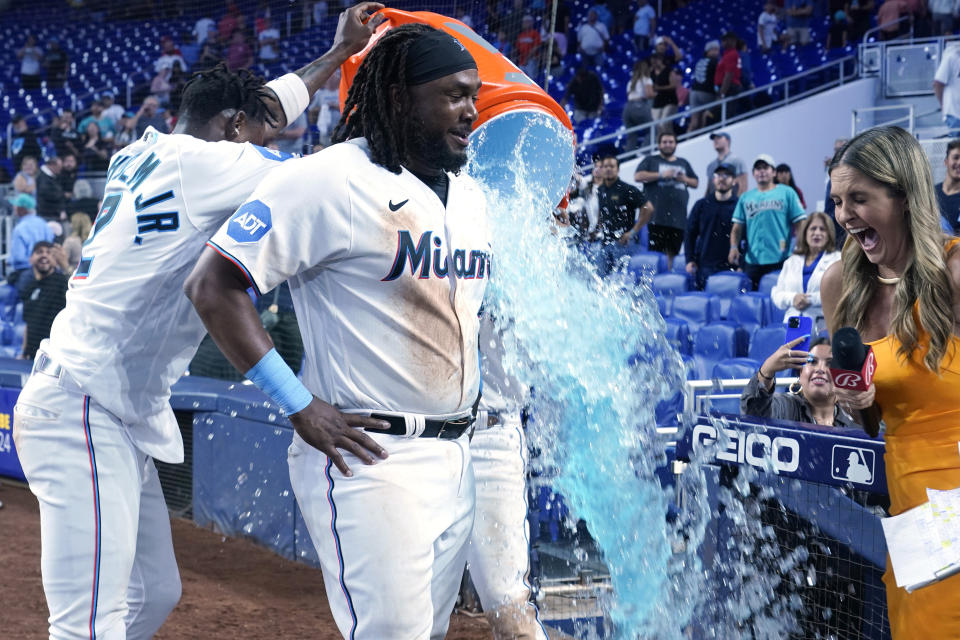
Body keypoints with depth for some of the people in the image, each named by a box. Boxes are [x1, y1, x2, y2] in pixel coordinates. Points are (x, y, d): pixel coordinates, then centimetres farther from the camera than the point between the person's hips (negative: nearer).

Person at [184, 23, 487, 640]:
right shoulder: (328, 179, -13)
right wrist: (300, 406, -19)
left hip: (456, 456, 8)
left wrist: (479, 388, 15)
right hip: (367, 458, -8)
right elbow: (213, 286, -15)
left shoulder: (471, 196, 13)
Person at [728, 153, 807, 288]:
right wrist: (734, 247, -6)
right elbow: (737, 228, 11)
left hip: (780, 260, -3)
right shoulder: (746, 197, 15)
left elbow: (798, 224, 2)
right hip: (752, 261, 3)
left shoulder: (786, 193, 6)